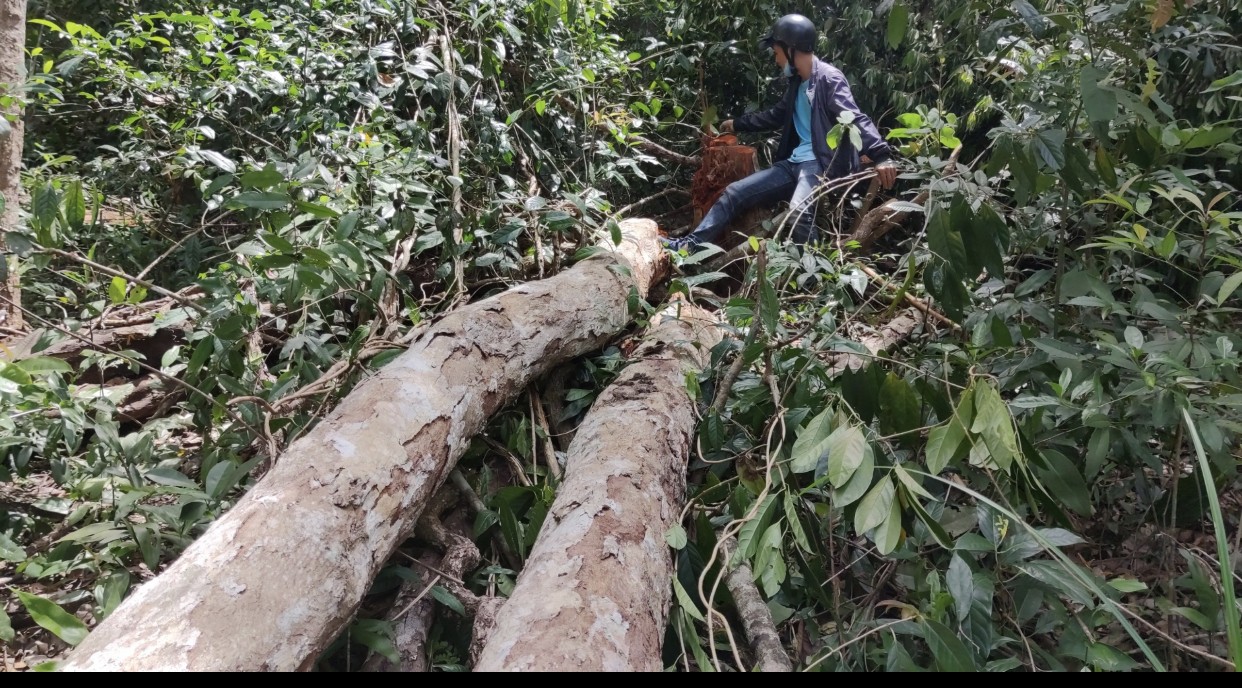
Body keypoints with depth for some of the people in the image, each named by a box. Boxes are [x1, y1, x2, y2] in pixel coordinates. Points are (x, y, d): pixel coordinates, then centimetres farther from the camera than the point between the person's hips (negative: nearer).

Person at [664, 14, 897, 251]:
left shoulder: (829, 79, -9)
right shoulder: (797, 82, 17)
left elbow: (855, 119, -21)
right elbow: (775, 116, 33)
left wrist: (881, 155, -36)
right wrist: (736, 124, 42)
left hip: (822, 163, -9)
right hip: (794, 162, 9)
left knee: (799, 209, -37)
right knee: (734, 192, 5)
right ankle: (690, 244, 8)